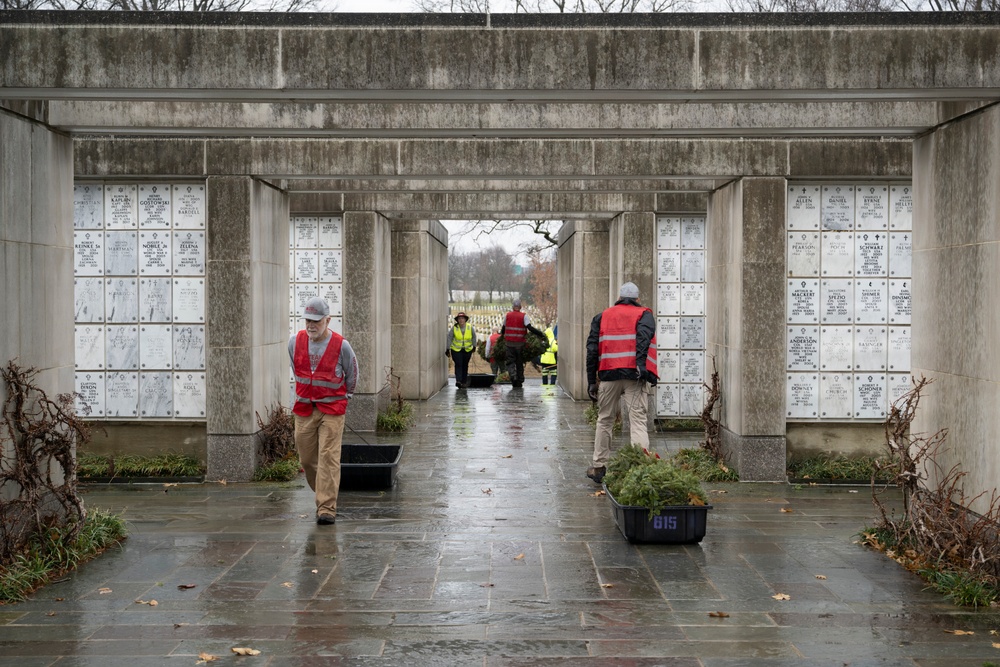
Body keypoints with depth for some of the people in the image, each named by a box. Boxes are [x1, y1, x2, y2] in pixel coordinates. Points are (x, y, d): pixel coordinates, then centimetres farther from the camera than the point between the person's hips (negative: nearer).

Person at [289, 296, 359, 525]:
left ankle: (327, 508, -11)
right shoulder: (295, 341, 0)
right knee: (307, 459, 8)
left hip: (332, 409, -4)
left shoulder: (341, 345, -10)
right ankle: (323, 495, 30)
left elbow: (352, 373, 7)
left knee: (328, 458, -11)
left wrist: (344, 397, 16)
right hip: (303, 409, 4)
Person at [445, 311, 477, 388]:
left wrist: (474, 346, 16)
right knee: (458, 364, -14)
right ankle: (458, 381, -20)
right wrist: (448, 349, -3)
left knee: (465, 365, 5)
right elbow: (449, 338, -2)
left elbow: (474, 336, 10)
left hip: (467, 350, 2)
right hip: (456, 350, -2)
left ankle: (464, 382, 12)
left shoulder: (470, 327, -6)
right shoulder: (454, 328, -9)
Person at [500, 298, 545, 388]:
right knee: (519, 362, 11)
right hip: (520, 343, 0)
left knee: (510, 361, 4)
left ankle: (513, 376, -22)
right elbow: (530, 327, -15)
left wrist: (502, 335, 36)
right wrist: (541, 334, -12)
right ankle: (519, 382, 15)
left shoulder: (507, 315, 2)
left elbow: (503, 328, 15)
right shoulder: (524, 316, -4)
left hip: (510, 343, 0)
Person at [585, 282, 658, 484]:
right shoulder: (644, 315, 10)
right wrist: (641, 365, -22)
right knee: (638, 421, -4)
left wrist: (591, 381, 12)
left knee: (605, 420, 15)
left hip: (609, 375, 3)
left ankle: (599, 467, 20)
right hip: (635, 376, -2)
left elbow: (592, 350, 11)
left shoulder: (602, 317, 18)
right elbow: (644, 338, -12)